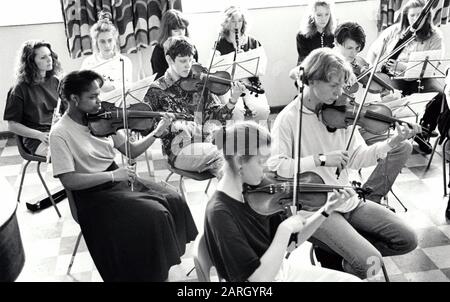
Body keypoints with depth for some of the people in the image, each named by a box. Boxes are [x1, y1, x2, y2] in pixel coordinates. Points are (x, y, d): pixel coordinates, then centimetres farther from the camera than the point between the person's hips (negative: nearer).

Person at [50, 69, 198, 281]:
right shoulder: (60, 134, -16)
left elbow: (131, 151, 6)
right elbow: (68, 180, -22)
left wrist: (157, 132, -8)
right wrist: (112, 175, -28)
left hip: (118, 179, 7)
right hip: (93, 194, -6)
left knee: (173, 200, -7)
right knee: (154, 216, -22)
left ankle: (165, 261, 11)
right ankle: (154, 273, 2)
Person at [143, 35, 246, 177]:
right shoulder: (157, 90, 3)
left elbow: (218, 115, 6)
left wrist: (233, 99, -13)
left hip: (206, 142, 4)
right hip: (179, 150, -3)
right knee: (219, 155, -29)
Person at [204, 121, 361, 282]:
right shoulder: (219, 213, -26)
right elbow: (261, 277, -27)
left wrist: (327, 210, -5)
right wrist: (286, 229, -25)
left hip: (283, 269, 7)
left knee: (353, 280, 3)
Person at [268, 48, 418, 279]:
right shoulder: (288, 119, -13)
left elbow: (356, 158, 3)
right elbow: (274, 166, -22)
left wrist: (391, 143, -11)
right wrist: (321, 159, -28)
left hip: (348, 200, 7)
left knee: (407, 240, 4)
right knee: (369, 262, -21)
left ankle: (340, 252, 18)